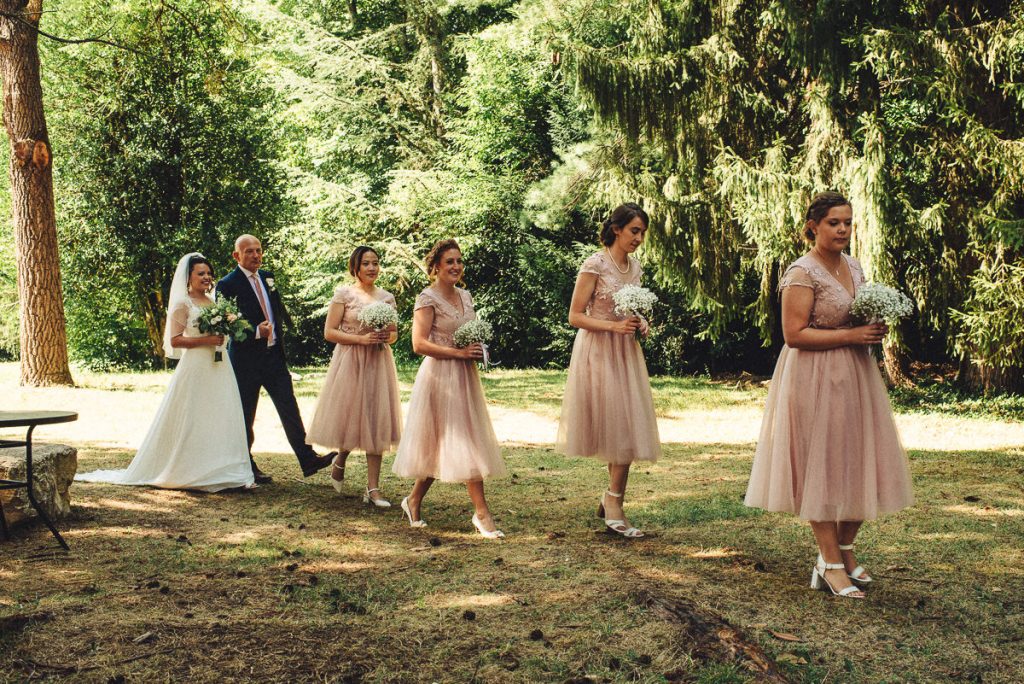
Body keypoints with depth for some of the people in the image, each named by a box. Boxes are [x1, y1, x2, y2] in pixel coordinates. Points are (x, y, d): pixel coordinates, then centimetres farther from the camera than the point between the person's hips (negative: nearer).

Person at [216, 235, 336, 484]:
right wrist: (256, 332, -22)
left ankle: (308, 459, 2)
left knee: (289, 409, 2)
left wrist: (279, 334, 12)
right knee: (245, 416, 5)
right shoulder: (228, 284, -10)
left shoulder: (267, 277, 11)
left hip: (274, 354, 6)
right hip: (246, 359, -6)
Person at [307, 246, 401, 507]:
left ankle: (373, 488, 3)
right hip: (350, 363, -3)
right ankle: (340, 461, 35)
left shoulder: (387, 297, 10)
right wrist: (361, 339, -17)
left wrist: (388, 337, -6)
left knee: (377, 422, 0)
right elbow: (329, 332, -6)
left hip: (379, 364, 3)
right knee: (350, 416, 2)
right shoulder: (344, 294, -2)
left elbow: (394, 333, 18)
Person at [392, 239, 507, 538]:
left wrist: (478, 351, 3)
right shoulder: (428, 298, -9)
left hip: (465, 377, 8)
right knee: (456, 444, -5)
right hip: (441, 376, -8)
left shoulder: (465, 296, 13)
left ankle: (414, 500, 23)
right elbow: (419, 344, -17)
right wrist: (459, 352, -20)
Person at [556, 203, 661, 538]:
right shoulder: (595, 265, -12)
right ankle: (613, 504, 5)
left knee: (627, 428, 4)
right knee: (616, 428, -6)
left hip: (626, 352, 7)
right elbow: (575, 316, -13)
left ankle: (612, 501, 14)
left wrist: (640, 324, 0)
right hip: (598, 351, -7)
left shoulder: (635, 267, 9)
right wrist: (614, 326, -23)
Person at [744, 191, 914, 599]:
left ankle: (844, 549, 26)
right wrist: (851, 335, -20)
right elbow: (794, 334, -20)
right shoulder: (803, 273, -14)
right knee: (822, 467, -1)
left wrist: (876, 328, 2)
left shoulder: (853, 267, 11)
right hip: (815, 380, -8)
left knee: (861, 467, 10)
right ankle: (832, 564, 8)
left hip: (856, 376, 8)